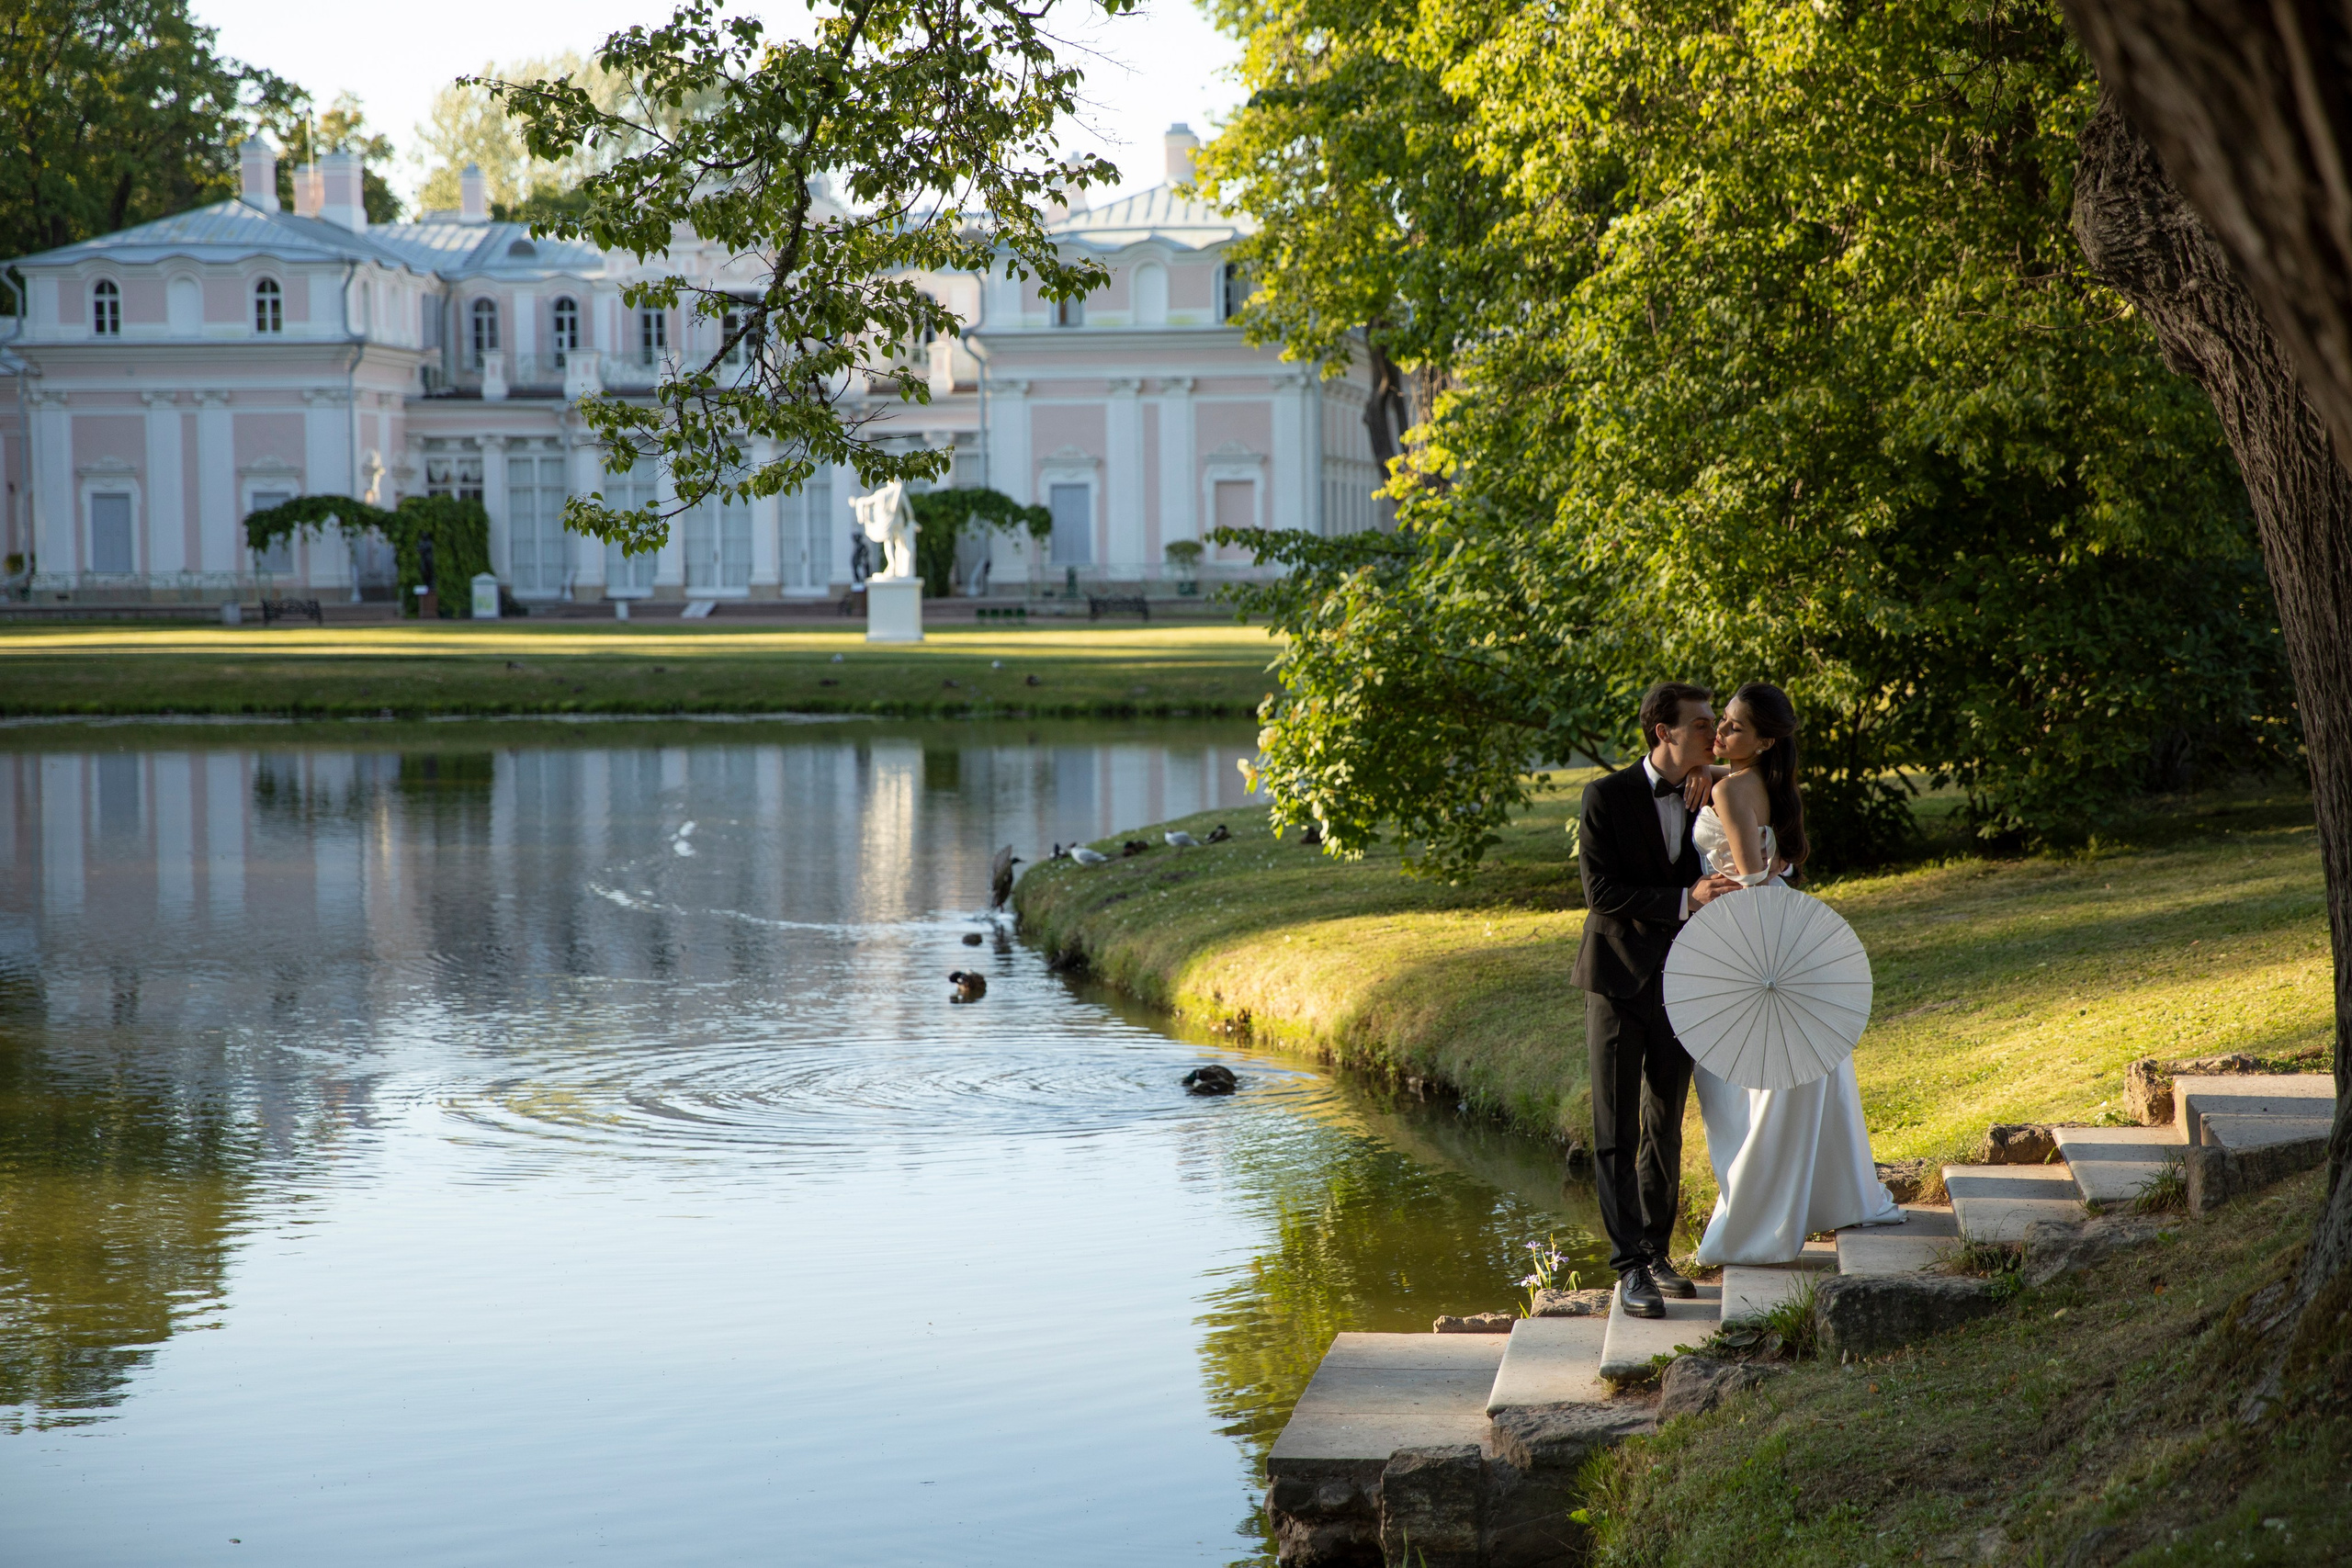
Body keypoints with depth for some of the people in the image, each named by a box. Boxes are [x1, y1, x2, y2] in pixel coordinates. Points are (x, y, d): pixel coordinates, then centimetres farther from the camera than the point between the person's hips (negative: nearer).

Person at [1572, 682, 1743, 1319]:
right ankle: (1630, 1267, -2)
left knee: (1665, 1128, 13)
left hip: (1679, 983, 5)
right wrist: (1686, 899, -26)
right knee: (1616, 1133, -3)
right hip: (1619, 980, -5)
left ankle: (1657, 1252, 23)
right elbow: (1602, 892, -18)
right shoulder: (1607, 797, -10)